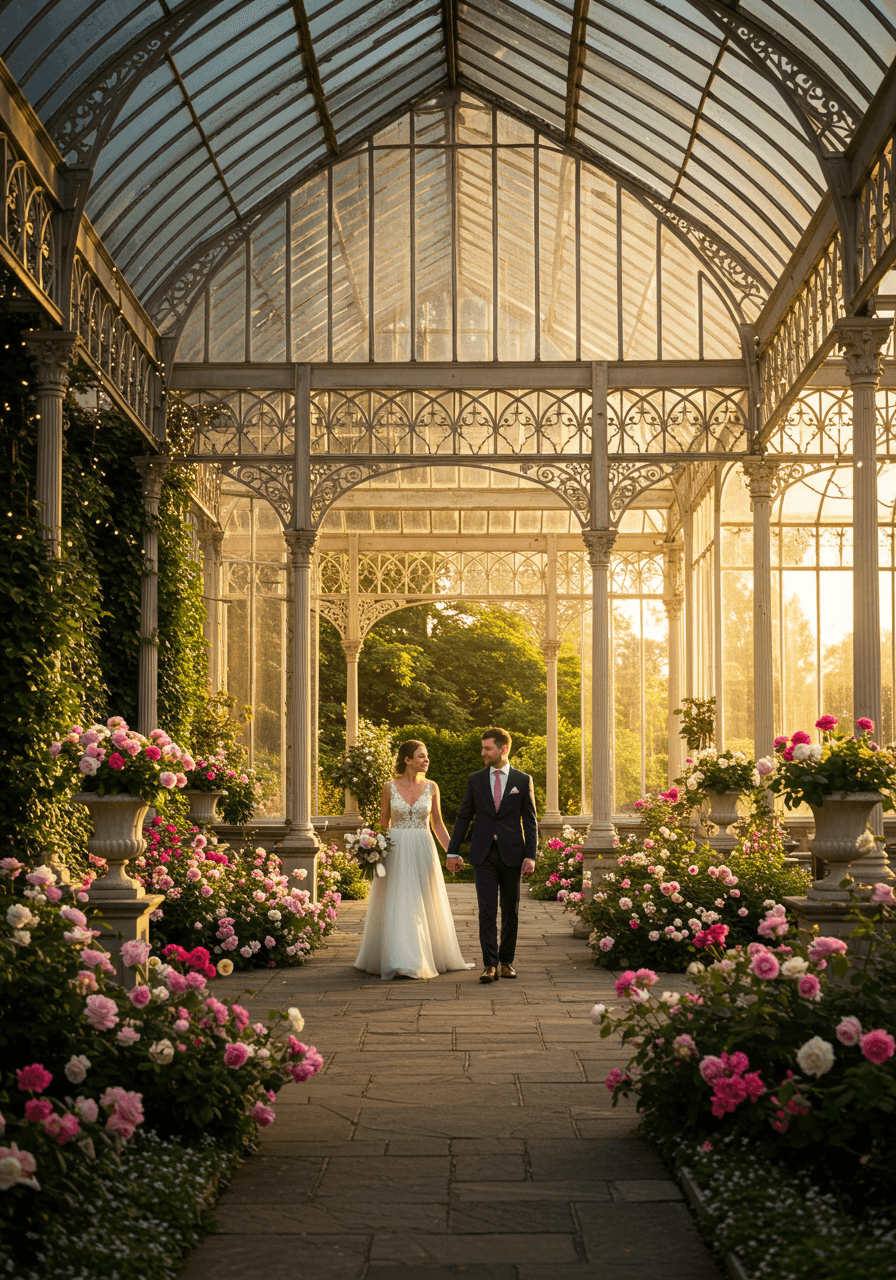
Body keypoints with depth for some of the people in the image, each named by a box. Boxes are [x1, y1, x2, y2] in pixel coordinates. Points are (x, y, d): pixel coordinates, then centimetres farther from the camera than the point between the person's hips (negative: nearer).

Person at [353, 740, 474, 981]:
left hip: (422, 851, 2)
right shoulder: (390, 787, 0)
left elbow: (438, 823, 9)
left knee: (424, 906, 6)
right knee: (397, 906, -3)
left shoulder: (431, 787, 4)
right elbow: (384, 821, 9)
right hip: (395, 852, -1)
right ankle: (400, 961, 0)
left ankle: (429, 957, 18)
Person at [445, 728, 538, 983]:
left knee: (511, 912, 8)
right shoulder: (475, 780, 7)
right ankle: (490, 965, -11)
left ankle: (506, 961, 19)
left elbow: (530, 820, 2)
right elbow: (463, 817, 10)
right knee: (487, 910, -8)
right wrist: (453, 851, 5)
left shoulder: (523, 780, 3)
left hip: (512, 854, 0)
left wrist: (530, 855, -6)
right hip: (483, 855, 0)